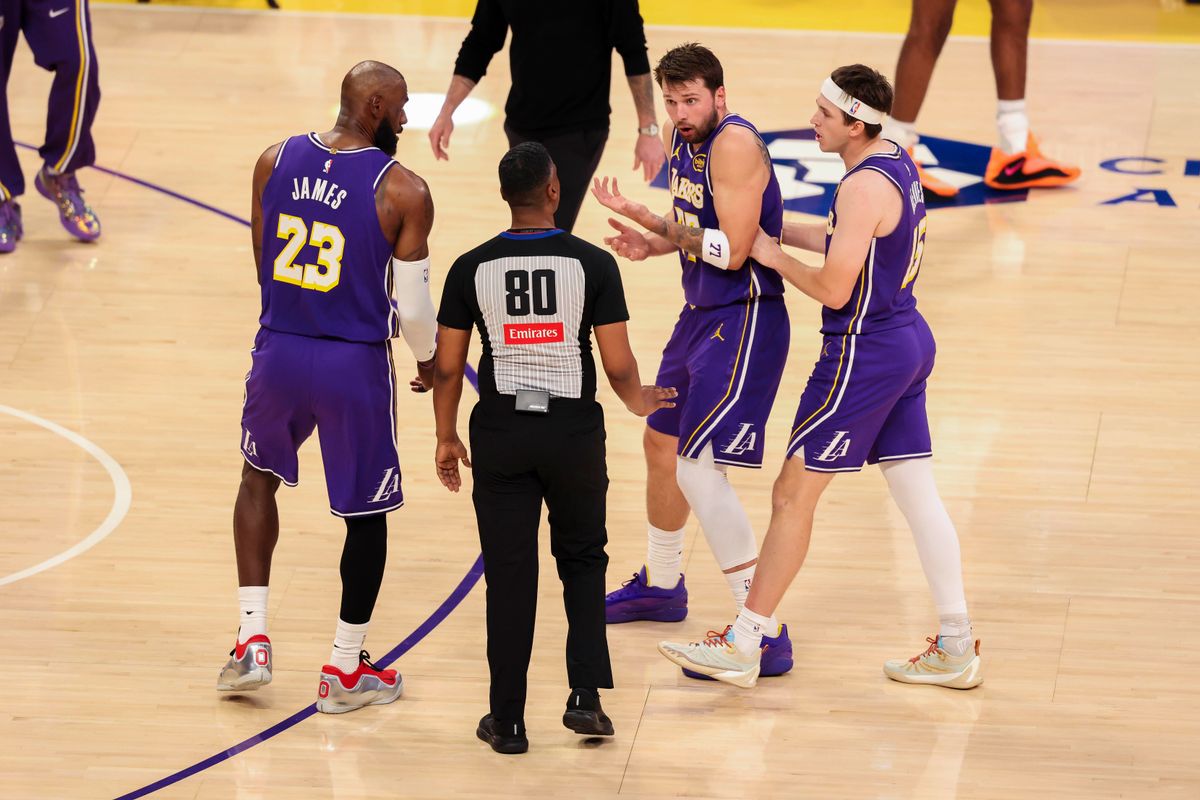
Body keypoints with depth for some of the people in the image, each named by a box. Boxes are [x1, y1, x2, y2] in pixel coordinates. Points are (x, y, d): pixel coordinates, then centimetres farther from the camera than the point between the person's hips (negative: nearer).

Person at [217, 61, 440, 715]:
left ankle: (253, 642, 21)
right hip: (356, 365, -4)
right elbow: (412, 309, -11)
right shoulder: (403, 192, -13)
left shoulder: (275, 162, -1)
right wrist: (428, 360, 10)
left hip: (279, 350, 4)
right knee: (366, 512, 15)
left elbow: (265, 268, 9)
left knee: (259, 477, 28)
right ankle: (344, 671, 22)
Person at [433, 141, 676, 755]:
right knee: (583, 563, 19)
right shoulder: (593, 264, -8)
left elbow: (448, 368, 0)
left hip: (501, 432, 1)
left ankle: (508, 722, 10)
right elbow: (618, 367, -6)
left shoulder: (472, 268, -4)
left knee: (509, 577, 7)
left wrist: (445, 439, 15)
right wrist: (641, 403, 16)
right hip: (574, 429, 0)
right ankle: (585, 698, 9)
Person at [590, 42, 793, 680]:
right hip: (701, 314, 10)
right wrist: (653, 245, 1)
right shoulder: (683, 137, 7)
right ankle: (660, 586, 47)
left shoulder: (735, 143, -22)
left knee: (699, 467, -16)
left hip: (744, 322, -10)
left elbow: (731, 250, -27)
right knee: (661, 444, 24)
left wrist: (652, 221, -22)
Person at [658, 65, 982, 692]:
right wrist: (773, 230, 18)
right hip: (909, 341, 10)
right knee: (917, 493, 13)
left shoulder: (865, 187, -22)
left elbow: (834, 288, -22)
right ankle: (957, 648, 16)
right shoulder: (898, 162, 8)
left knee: (794, 494, -2)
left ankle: (743, 645, 4)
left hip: (863, 353, -10)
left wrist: (773, 256, -7)